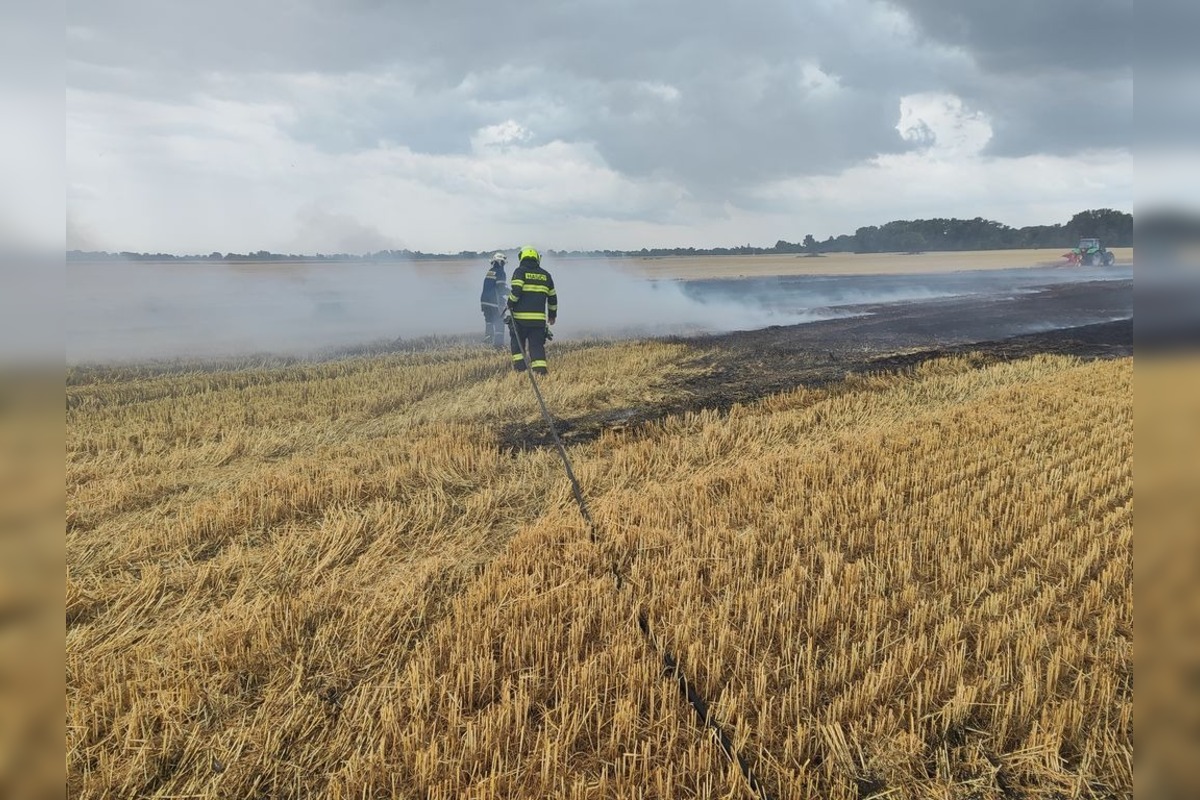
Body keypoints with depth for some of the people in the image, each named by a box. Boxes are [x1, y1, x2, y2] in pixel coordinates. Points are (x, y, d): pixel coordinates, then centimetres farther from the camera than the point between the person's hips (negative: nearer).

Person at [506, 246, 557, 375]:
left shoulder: (520, 271, -1)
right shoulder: (545, 275, 13)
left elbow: (515, 291, -15)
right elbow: (552, 297, 18)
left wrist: (510, 304, 3)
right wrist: (552, 315, 29)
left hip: (521, 316, -3)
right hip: (539, 318, 3)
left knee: (517, 342, 12)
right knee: (537, 345, 3)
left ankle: (519, 367, 4)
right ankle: (541, 369, -8)